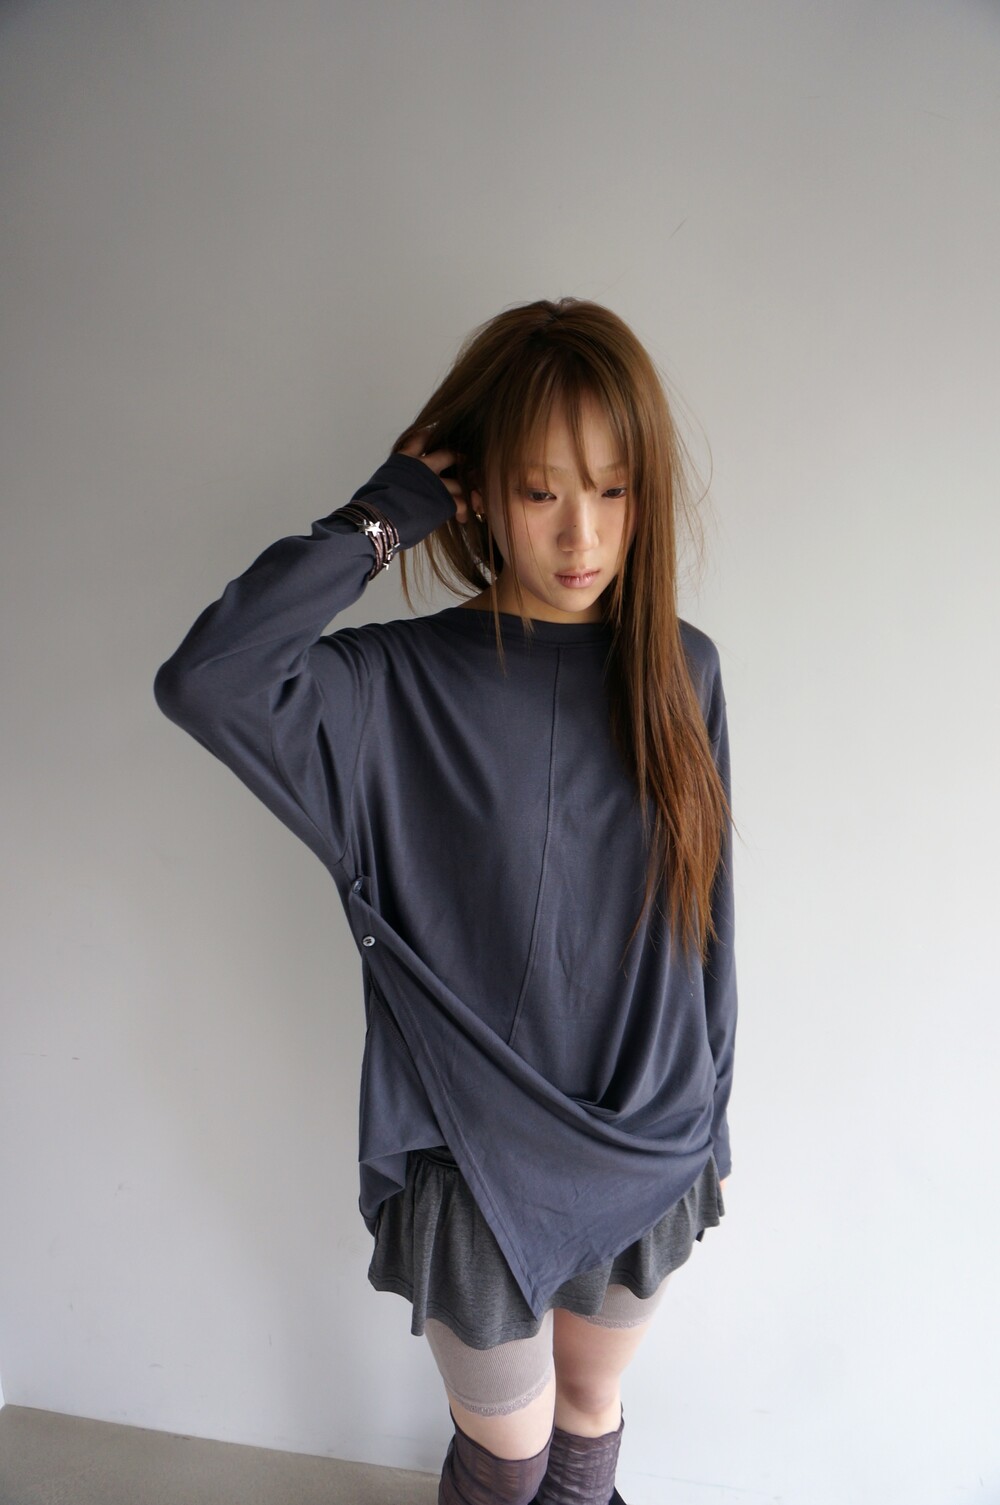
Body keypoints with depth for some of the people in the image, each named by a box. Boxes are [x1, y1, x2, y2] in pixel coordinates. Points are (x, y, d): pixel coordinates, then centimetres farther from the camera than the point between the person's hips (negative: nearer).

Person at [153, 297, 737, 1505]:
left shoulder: (678, 670, -6)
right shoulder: (402, 685, -17)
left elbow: (706, 923, 1)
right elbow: (201, 682, -37)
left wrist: (707, 1124, 8)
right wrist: (379, 521, -27)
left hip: (647, 1156, 3)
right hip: (476, 1166, -3)